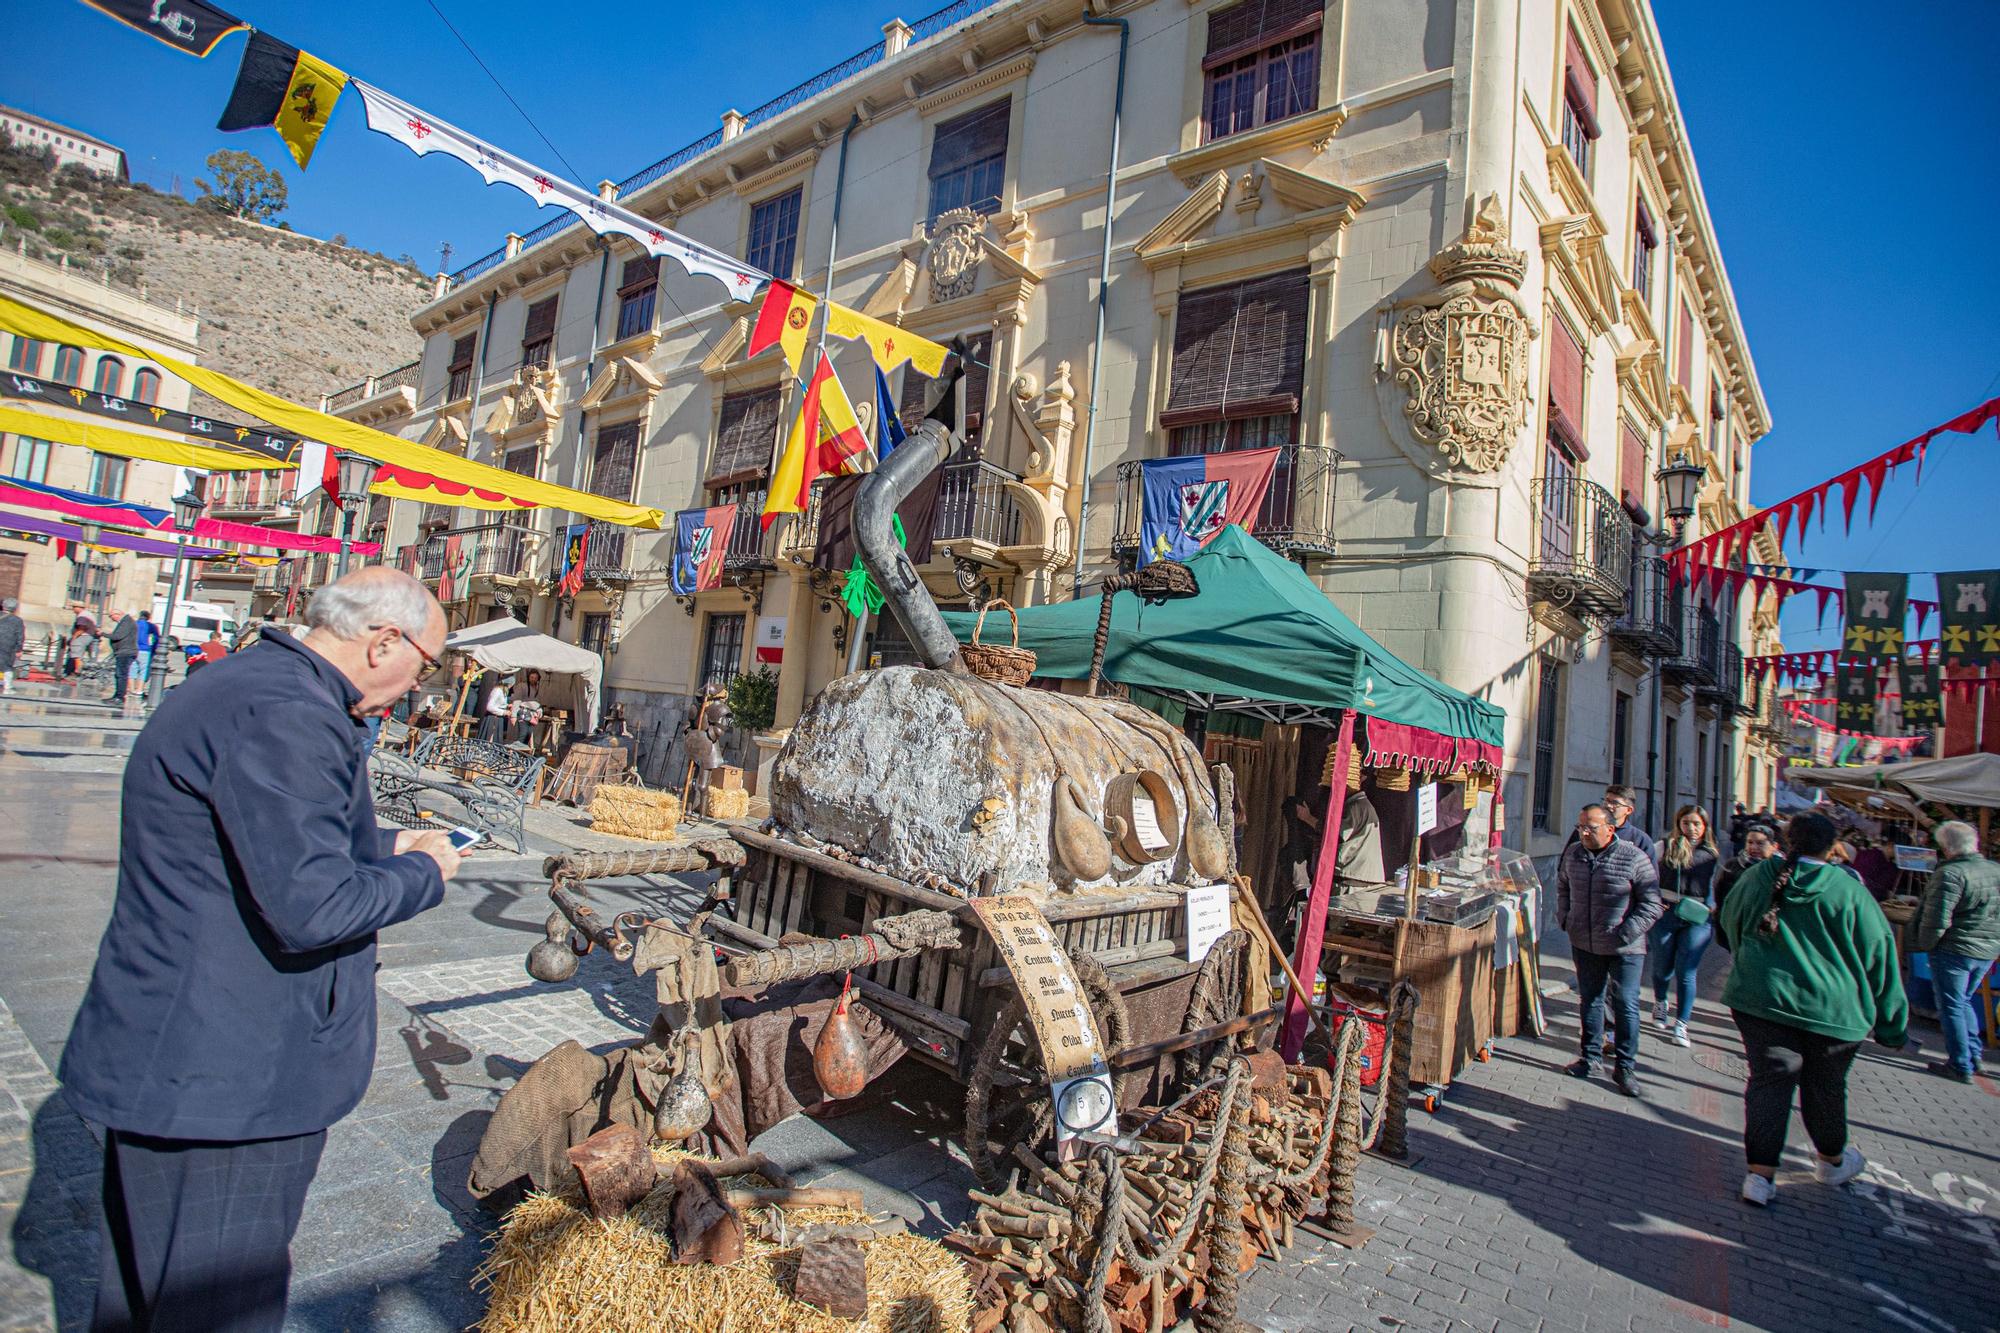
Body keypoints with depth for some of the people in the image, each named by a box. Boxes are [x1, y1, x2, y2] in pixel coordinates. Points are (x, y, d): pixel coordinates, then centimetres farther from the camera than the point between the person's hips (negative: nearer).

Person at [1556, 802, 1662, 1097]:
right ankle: (1590, 1058, 28)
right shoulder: (1572, 853, 1)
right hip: (1584, 944, 4)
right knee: (1590, 1001, 15)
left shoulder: (1634, 858, -15)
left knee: (1627, 1005, 3)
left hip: (1625, 949, -4)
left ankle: (1625, 1067, 16)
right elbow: (1562, 887, 19)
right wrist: (1565, 918, 8)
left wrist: (1625, 934, -17)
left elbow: (1652, 905, -12)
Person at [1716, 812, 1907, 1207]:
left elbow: (1729, 929, 14)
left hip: (1761, 998, 1)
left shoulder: (1755, 878, -1)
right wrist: (1892, 1023, 9)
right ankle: (1832, 1160, 40)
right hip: (1834, 1008, -1)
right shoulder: (1850, 891, -9)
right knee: (1825, 1087, 18)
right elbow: (1879, 957, -1)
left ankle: (1760, 1174, 1)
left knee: (1769, 1081, 5)